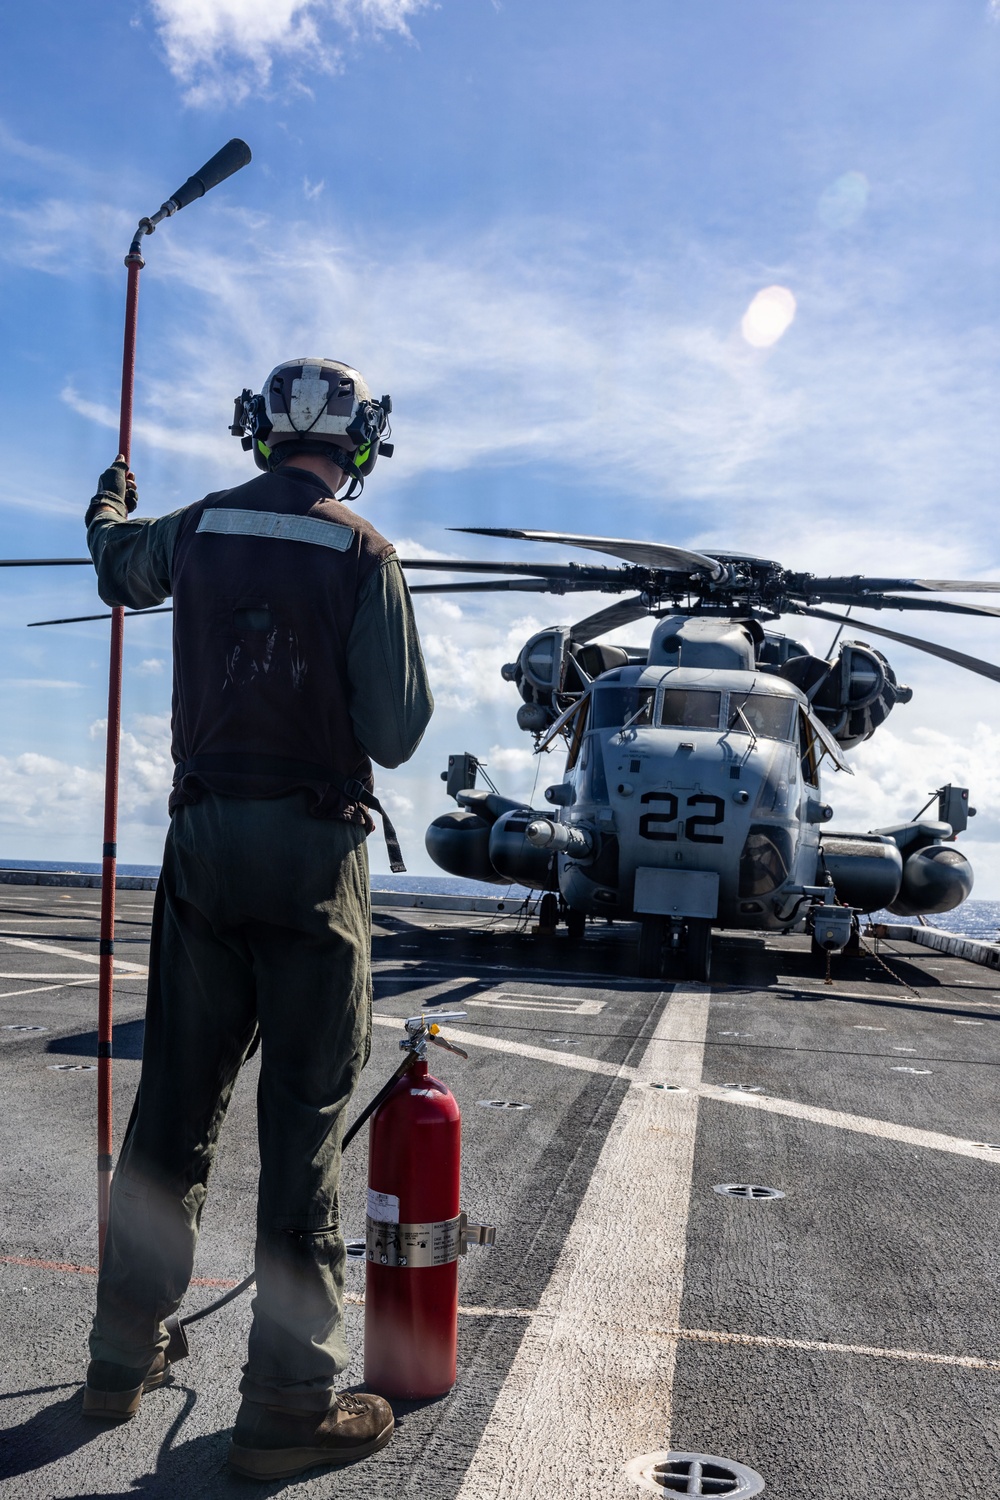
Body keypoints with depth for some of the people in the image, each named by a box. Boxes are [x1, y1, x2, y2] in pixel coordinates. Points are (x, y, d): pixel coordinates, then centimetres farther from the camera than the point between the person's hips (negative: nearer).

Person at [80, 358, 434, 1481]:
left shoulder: (196, 530, 7)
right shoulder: (360, 553, -7)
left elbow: (117, 564, 32)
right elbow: (396, 734, -10)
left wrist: (110, 502, 54)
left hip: (202, 839, 5)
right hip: (312, 850, -4)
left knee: (175, 1103, 14)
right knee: (304, 1118, 1)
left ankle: (124, 1357, 27)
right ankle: (288, 1403, 8)